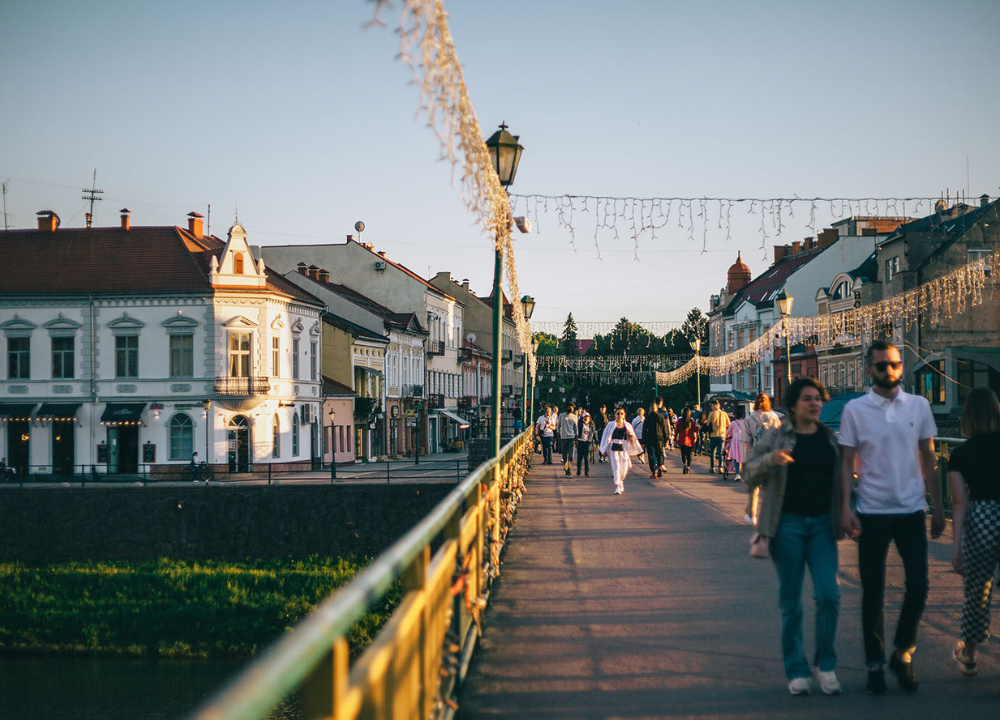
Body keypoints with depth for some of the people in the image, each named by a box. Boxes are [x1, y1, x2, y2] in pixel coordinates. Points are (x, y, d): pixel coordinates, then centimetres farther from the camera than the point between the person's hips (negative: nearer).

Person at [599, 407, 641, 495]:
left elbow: (632, 440, 13)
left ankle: (621, 480, 29)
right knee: (616, 467, -10)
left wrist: (630, 434, -10)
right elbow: (606, 437, 8)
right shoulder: (611, 425, 5)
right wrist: (605, 451, 7)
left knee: (624, 467, -2)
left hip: (624, 448, 2)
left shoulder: (627, 425, 10)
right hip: (614, 448, -2)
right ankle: (617, 487, -9)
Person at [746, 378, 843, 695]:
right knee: (791, 603, 3)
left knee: (828, 595, -10)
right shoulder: (776, 436, 2)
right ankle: (796, 671, 14)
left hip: (822, 525, 2)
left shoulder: (831, 439, 10)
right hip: (787, 524, -2)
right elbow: (751, 474, -1)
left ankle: (825, 664, 8)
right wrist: (770, 459, -20)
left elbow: (842, 479, 20)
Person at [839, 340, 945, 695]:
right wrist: (846, 508, -11)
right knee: (873, 593, 5)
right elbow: (847, 463, -2)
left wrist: (938, 506, 6)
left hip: (911, 510, 2)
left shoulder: (919, 405, 4)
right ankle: (875, 665, 17)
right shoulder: (854, 409, -2)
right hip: (872, 513, -1)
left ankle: (902, 653, 18)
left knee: (918, 585, -3)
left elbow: (928, 459, 9)